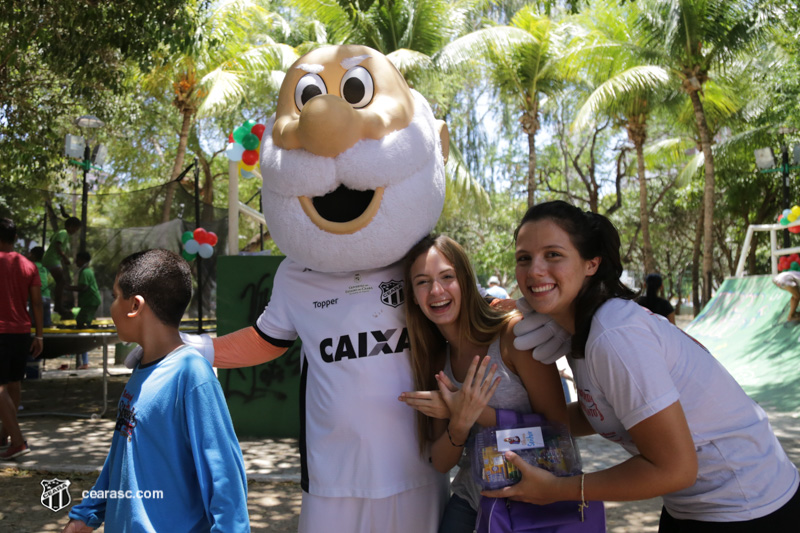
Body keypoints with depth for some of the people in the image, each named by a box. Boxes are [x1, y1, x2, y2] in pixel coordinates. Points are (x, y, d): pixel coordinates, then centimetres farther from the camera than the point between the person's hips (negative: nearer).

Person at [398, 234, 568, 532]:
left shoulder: (514, 332, -19)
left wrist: (479, 414, -25)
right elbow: (441, 463, -3)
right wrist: (461, 420, -23)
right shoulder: (435, 360, -1)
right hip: (473, 496, 5)